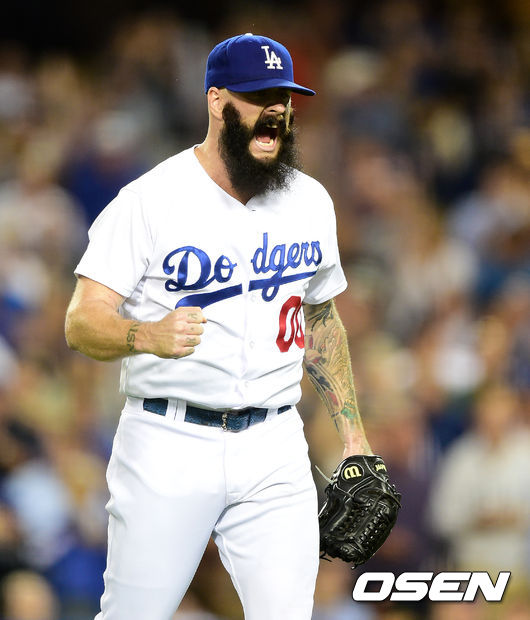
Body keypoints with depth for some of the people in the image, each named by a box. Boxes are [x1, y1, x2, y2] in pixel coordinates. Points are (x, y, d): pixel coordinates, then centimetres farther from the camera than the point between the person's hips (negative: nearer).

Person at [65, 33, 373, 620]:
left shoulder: (310, 201, 11)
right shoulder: (150, 199, -7)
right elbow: (81, 323, -12)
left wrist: (352, 433, 19)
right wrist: (150, 335, -33)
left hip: (275, 448, 4)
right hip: (168, 448, -4)